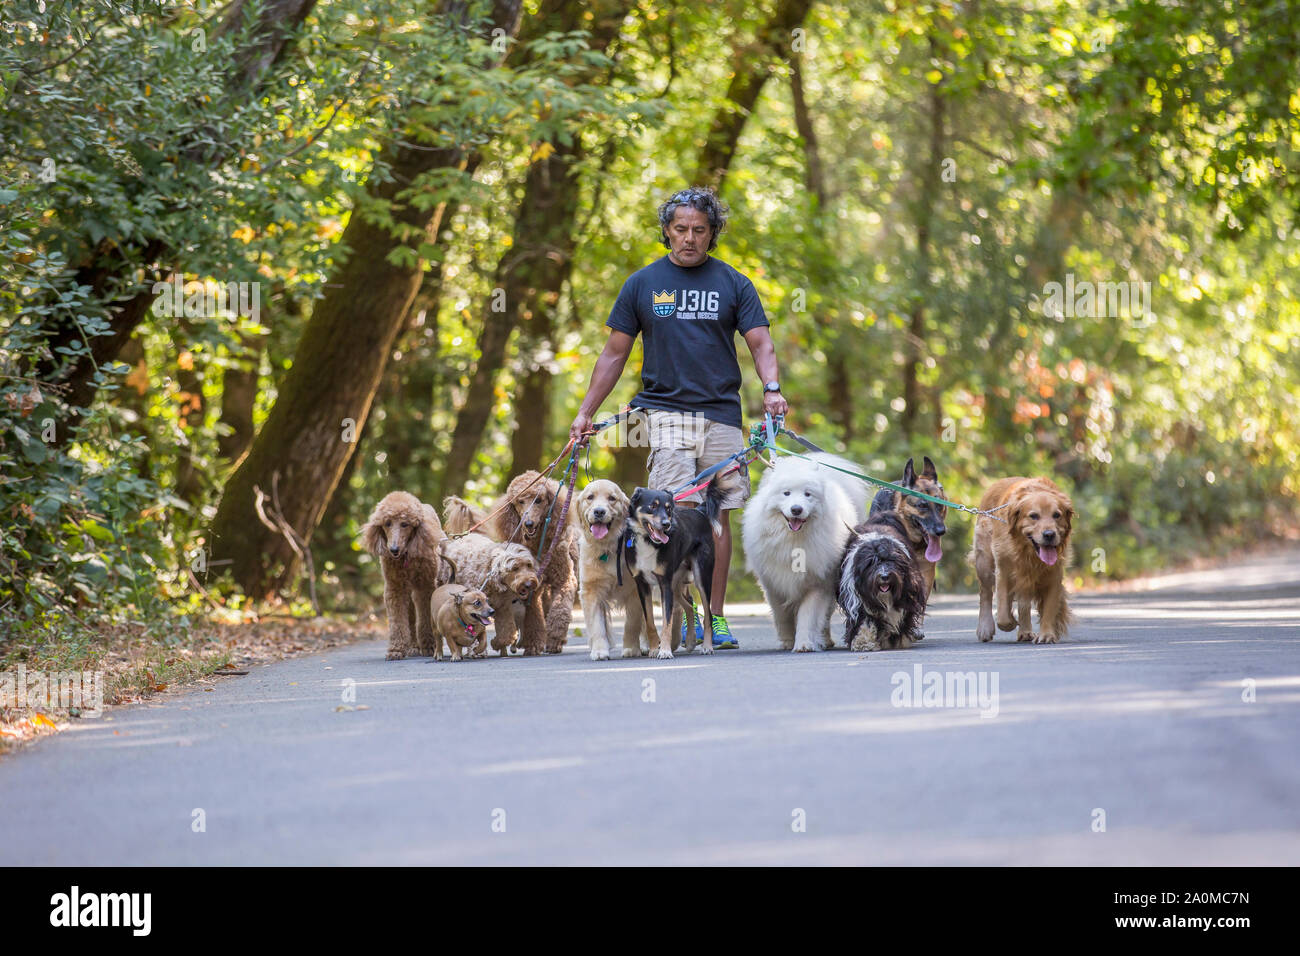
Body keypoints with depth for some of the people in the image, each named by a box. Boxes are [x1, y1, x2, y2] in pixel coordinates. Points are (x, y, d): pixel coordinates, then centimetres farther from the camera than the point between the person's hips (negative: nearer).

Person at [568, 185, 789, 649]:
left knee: (717, 517, 2)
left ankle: (716, 615, 8)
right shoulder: (643, 283, 8)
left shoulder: (733, 284, 8)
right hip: (665, 409, -1)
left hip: (721, 414, 1)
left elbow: (760, 344, 4)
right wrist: (585, 412, 8)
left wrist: (771, 388, -16)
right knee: (681, 510, -16)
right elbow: (614, 353, 12)